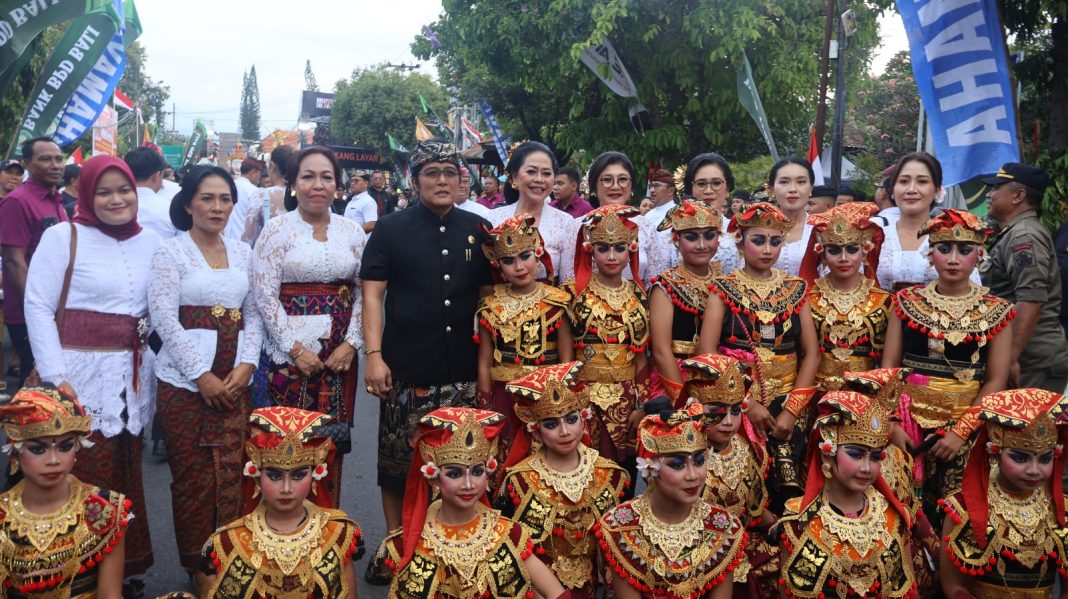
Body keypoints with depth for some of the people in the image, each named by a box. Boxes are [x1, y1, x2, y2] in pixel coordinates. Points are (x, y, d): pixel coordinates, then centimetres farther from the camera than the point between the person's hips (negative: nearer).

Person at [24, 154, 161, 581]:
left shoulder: (151, 242, 9)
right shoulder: (62, 237, -4)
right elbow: (38, 306, -7)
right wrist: (55, 377, -14)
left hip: (133, 376, 4)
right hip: (81, 374, -4)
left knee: (125, 476, 12)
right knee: (86, 480, -2)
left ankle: (124, 567, 26)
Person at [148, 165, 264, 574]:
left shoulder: (243, 252, 12)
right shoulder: (170, 251, -1)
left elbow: (254, 313, 11)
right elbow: (164, 317, -9)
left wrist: (246, 364, -5)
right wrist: (202, 374, -13)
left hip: (235, 378, 4)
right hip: (185, 379, -3)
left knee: (232, 473, 2)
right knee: (193, 477, 0)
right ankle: (196, 568, 15)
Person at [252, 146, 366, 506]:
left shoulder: (352, 232, 8)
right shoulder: (277, 229, -1)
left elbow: (363, 291, 8)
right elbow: (264, 293, -6)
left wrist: (352, 343, -4)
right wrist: (294, 348, -11)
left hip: (340, 353, 3)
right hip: (290, 351, -3)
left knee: (332, 441, 7)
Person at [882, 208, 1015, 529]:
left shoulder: (996, 311, 1)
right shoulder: (907, 302, 3)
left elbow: (996, 380, -3)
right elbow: (888, 366, 2)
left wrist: (961, 430, -12)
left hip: (966, 427, 0)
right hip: (910, 420, 1)